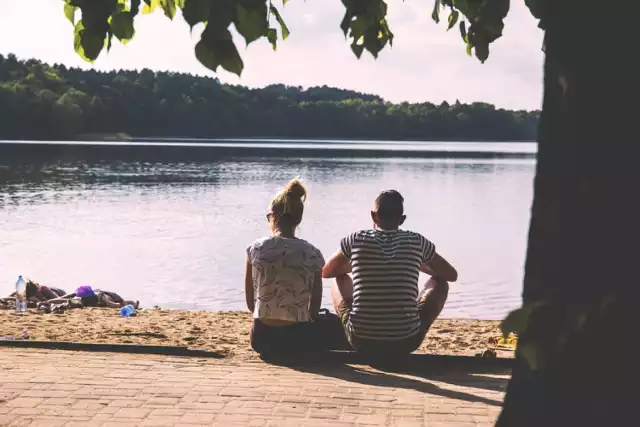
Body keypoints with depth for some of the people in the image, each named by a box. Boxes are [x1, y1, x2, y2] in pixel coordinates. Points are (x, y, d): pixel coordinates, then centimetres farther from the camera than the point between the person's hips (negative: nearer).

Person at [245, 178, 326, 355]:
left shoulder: (255, 249, -7)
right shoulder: (312, 253, -7)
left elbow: (250, 303, 2)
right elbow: (315, 308, 1)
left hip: (262, 338, 3)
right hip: (299, 339, -3)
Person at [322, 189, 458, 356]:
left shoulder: (357, 239, -1)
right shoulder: (416, 241, -1)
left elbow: (325, 272, 16)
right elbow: (452, 275, 13)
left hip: (361, 341, 1)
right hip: (406, 342, -1)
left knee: (340, 278, 28)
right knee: (440, 283, 24)